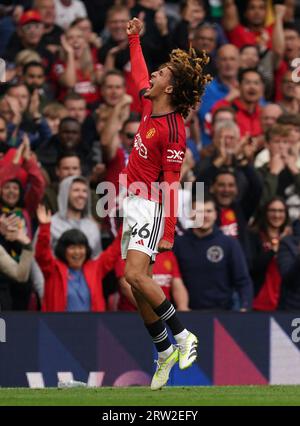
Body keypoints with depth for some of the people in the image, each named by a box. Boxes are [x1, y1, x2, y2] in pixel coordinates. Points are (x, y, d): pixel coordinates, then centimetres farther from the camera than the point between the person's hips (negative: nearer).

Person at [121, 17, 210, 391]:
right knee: (137, 282, 7)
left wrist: (168, 232, -23)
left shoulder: (172, 131, -18)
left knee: (135, 275, -22)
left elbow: (172, 184, -21)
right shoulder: (150, 107, 5)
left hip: (149, 207, -9)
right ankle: (164, 354, 16)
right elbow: (139, 75, 28)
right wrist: (134, 40, 36)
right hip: (133, 205, 9)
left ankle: (182, 336, -10)